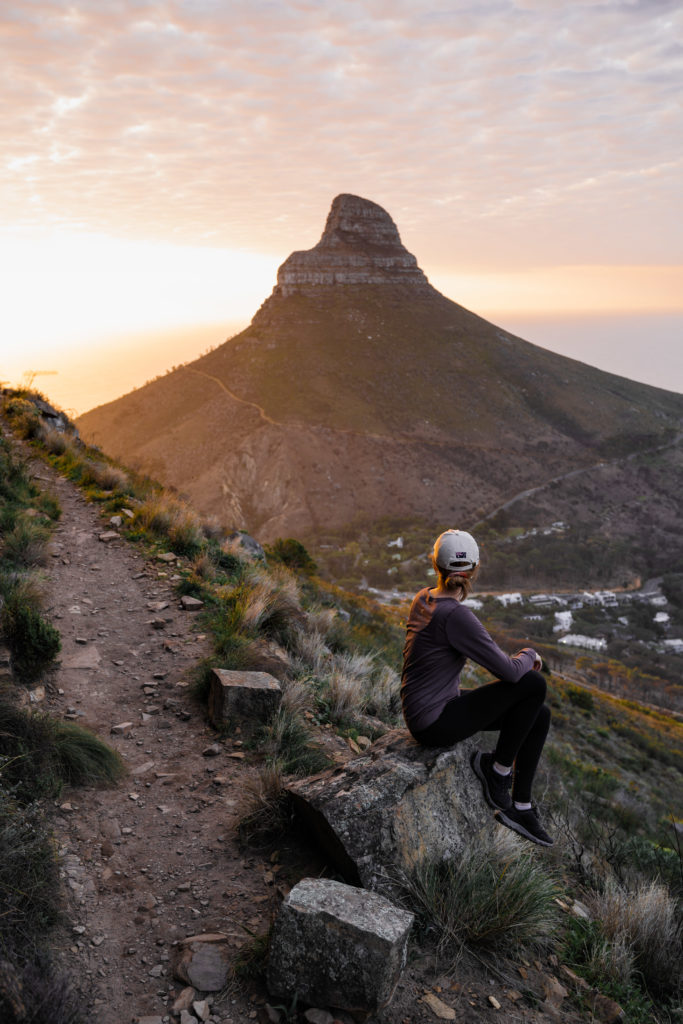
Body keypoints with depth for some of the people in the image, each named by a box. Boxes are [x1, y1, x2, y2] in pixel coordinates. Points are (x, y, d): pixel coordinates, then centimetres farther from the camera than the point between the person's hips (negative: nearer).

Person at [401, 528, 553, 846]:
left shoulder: (423, 599, 2)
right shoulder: (456, 615, -25)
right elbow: (510, 671, -20)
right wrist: (529, 654, -2)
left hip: (441, 704, 9)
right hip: (434, 723, -9)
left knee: (539, 715, 6)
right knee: (534, 684, -14)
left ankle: (520, 807, 13)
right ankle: (498, 769, 5)